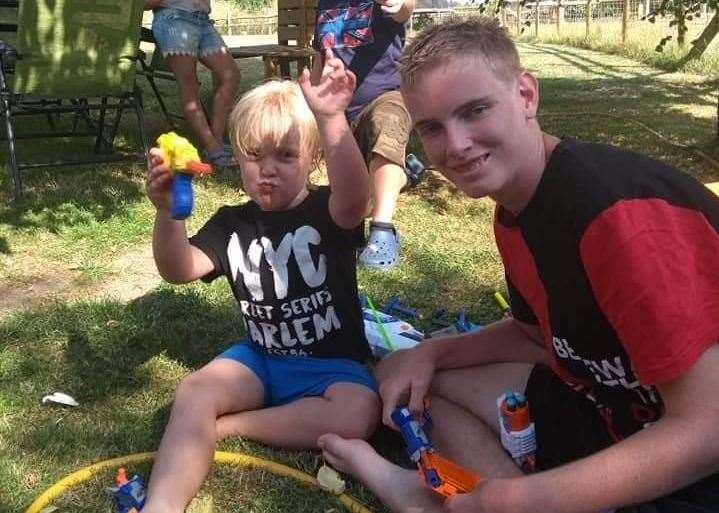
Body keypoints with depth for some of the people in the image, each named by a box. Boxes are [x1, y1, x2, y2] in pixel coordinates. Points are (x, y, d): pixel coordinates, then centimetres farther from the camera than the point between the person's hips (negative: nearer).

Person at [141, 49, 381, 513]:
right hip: (259, 358, 3)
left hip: (332, 363, -2)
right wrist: (168, 213, -34)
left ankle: (224, 425, -19)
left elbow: (356, 197, -35)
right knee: (192, 393, -23)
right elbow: (180, 271, -13)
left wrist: (332, 120, -52)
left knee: (358, 416, -31)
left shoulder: (327, 212, -9)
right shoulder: (232, 223, 2)